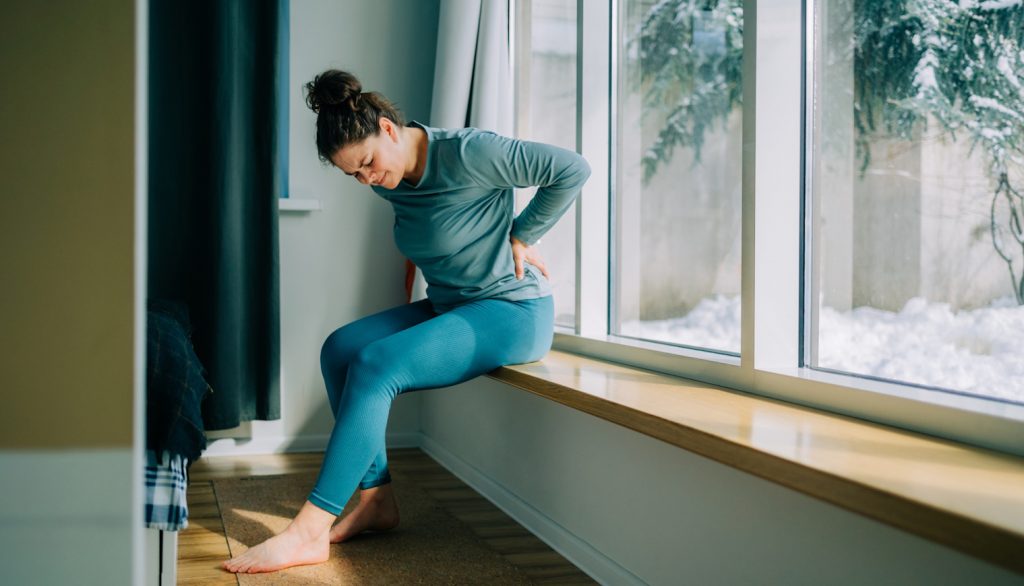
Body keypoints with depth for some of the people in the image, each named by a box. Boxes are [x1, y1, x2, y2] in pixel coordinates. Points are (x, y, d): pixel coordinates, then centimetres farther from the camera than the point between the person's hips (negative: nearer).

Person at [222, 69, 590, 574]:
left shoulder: (467, 153, -19)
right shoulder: (390, 181, 5)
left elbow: (572, 169, -17)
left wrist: (519, 237, -11)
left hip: (513, 313, -9)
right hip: (447, 306, 9)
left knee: (376, 365, -25)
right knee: (340, 348, -7)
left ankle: (308, 532, -22)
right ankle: (377, 501, -5)